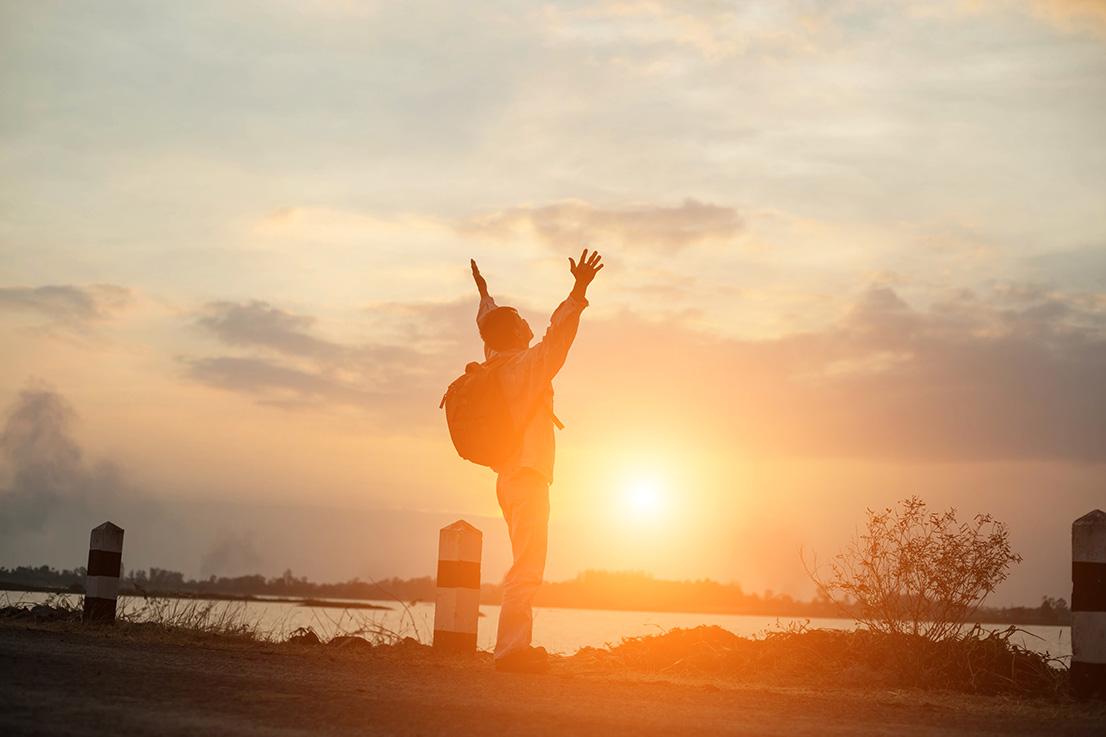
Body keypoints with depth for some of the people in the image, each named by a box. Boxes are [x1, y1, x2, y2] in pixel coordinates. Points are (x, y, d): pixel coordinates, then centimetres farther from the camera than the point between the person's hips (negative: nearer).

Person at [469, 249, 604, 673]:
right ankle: (510, 649, -16)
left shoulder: (495, 364, 13)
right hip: (527, 478, -10)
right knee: (527, 568, -12)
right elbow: (557, 337, -27)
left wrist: (485, 296, 49)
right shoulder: (527, 366, -12)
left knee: (526, 567, 13)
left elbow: (489, 329, 32)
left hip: (510, 477, 10)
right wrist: (579, 292, -34)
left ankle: (517, 646, 12)